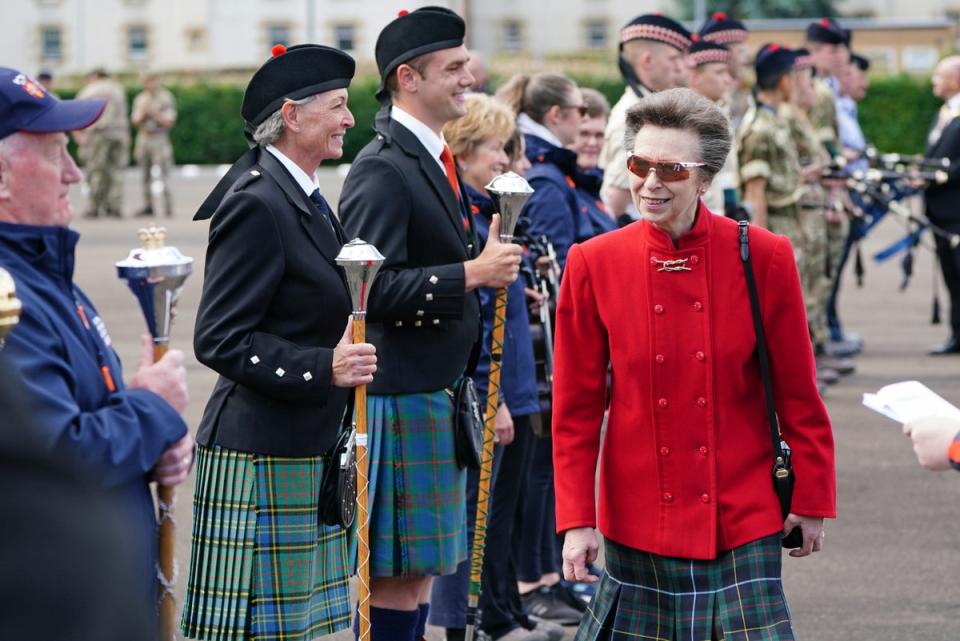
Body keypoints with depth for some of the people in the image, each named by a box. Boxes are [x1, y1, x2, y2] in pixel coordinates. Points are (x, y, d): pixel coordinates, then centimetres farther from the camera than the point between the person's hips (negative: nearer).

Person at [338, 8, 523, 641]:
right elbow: (373, 288, -23)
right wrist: (472, 273, -22)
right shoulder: (382, 170, -15)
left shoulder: (438, 161, 16)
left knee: (421, 566, 13)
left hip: (440, 393, 10)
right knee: (395, 571, -4)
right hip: (399, 395, -10)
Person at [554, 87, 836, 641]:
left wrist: (812, 500, 4)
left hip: (743, 517, -1)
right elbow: (575, 407, 2)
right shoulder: (594, 265, -2)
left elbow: (798, 393, 2)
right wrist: (576, 519, -1)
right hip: (638, 515, 1)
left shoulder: (763, 258, -5)